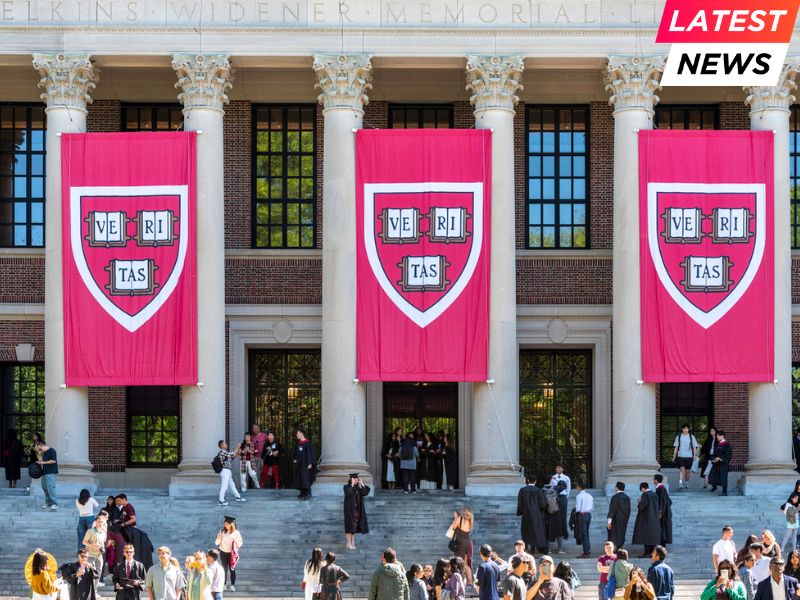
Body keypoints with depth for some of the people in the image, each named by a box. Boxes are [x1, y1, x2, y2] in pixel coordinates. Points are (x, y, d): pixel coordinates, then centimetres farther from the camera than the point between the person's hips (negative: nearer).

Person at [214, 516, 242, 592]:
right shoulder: (222, 531, -2)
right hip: (223, 552, 2)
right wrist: (219, 537, -20)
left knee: (232, 569, 0)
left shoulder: (236, 533, -7)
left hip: (232, 553, -2)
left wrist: (235, 540, -22)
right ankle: (224, 585, 11)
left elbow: (240, 544, -3)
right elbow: (217, 543, -1)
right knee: (224, 569, 5)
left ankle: (233, 585, 7)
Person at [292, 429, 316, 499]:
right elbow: (295, 453, 19)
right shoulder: (298, 443, 11)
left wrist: (310, 463, -18)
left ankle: (308, 493, -9)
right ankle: (303, 493, 15)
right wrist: (294, 459, 2)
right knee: (299, 478, 8)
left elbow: (311, 453, -12)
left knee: (305, 478, -12)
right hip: (299, 464, 8)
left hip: (305, 463, -8)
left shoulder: (308, 443, -10)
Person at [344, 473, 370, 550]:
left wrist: (362, 484, -8)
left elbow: (365, 493, -5)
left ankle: (353, 543, 11)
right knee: (350, 526, -6)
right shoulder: (347, 487, -6)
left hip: (357, 509, 5)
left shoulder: (359, 487, 8)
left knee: (355, 526, 7)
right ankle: (349, 544, -4)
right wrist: (352, 484, -22)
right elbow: (348, 494, -25)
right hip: (349, 509, -5)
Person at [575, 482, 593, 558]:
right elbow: (592, 508, 11)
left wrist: (576, 512, 2)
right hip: (589, 514, 7)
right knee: (586, 533, 16)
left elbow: (578, 508, -16)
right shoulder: (590, 496, 9)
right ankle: (588, 551, 20)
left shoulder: (579, 496, -12)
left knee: (584, 534, -3)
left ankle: (586, 552, -2)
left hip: (582, 515, -7)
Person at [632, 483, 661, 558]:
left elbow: (642, 505, -20)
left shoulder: (645, 494, -14)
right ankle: (652, 552, 13)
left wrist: (640, 502, -2)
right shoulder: (654, 494, 9)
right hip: (655, 518, 8)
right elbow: (657, 506, 13)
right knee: (653, 535, 11)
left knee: (646, 535, -6)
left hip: (646, 518, -8)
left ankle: (647, 552, -11)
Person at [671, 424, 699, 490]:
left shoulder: (691, 437, 4)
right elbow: (676, 447, 8)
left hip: (689, 456, 1)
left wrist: (694, 455, -2)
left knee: (688, 471, 8)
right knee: (682, 469, -14)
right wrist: (674, 456, 4)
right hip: (680, 456, -1)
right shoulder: (679, 436, 4)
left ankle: (687, 483, 29)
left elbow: (694, 447, 6)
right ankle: (680, 484, -18)